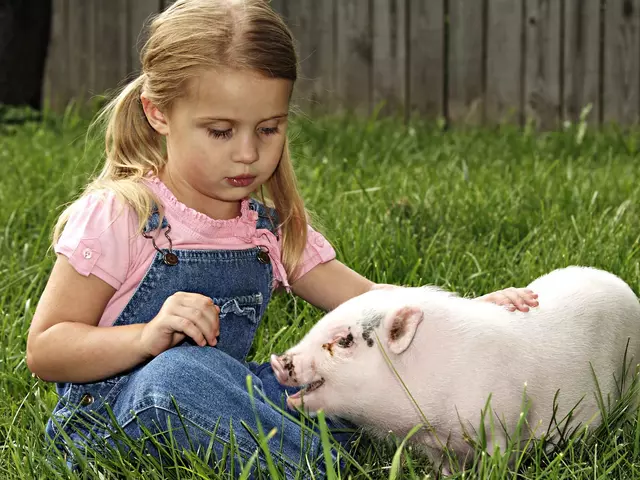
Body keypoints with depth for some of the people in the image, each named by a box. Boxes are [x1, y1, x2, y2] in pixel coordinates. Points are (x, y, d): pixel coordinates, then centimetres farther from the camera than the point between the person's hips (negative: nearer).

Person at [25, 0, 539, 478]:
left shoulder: (274, 227, 7)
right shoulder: (119, 215, -10)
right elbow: (45, 349, -10)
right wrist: (151, 336, -27)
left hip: (227, 399, 6)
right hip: (111, 413, -6)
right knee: (184, 372, -38)